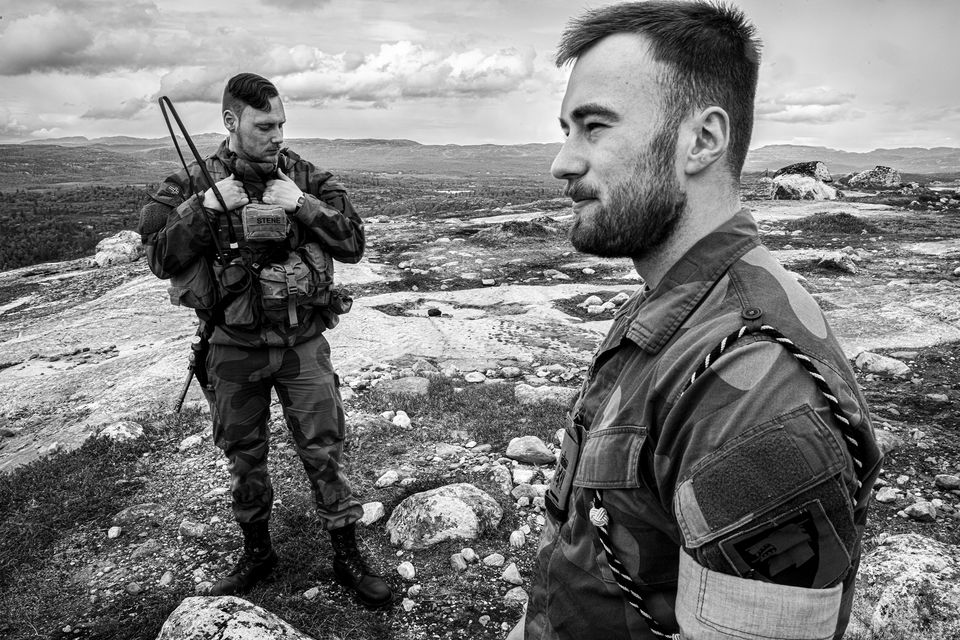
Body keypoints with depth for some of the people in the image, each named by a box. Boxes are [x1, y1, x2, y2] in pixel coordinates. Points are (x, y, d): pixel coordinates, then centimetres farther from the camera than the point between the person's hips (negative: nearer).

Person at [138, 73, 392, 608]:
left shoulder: (308, 178, -2)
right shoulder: (194, 184, -2)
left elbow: (354, 243, -7)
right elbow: (161, 258, -8)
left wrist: (302, 205, -19)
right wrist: (206, 207, -19)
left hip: (303, 343, -1)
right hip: (235, 347, 1)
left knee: (324, 451, 6)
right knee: (244, 457, 16)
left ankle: (348, 555, 23)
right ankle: (257, 552, 38)